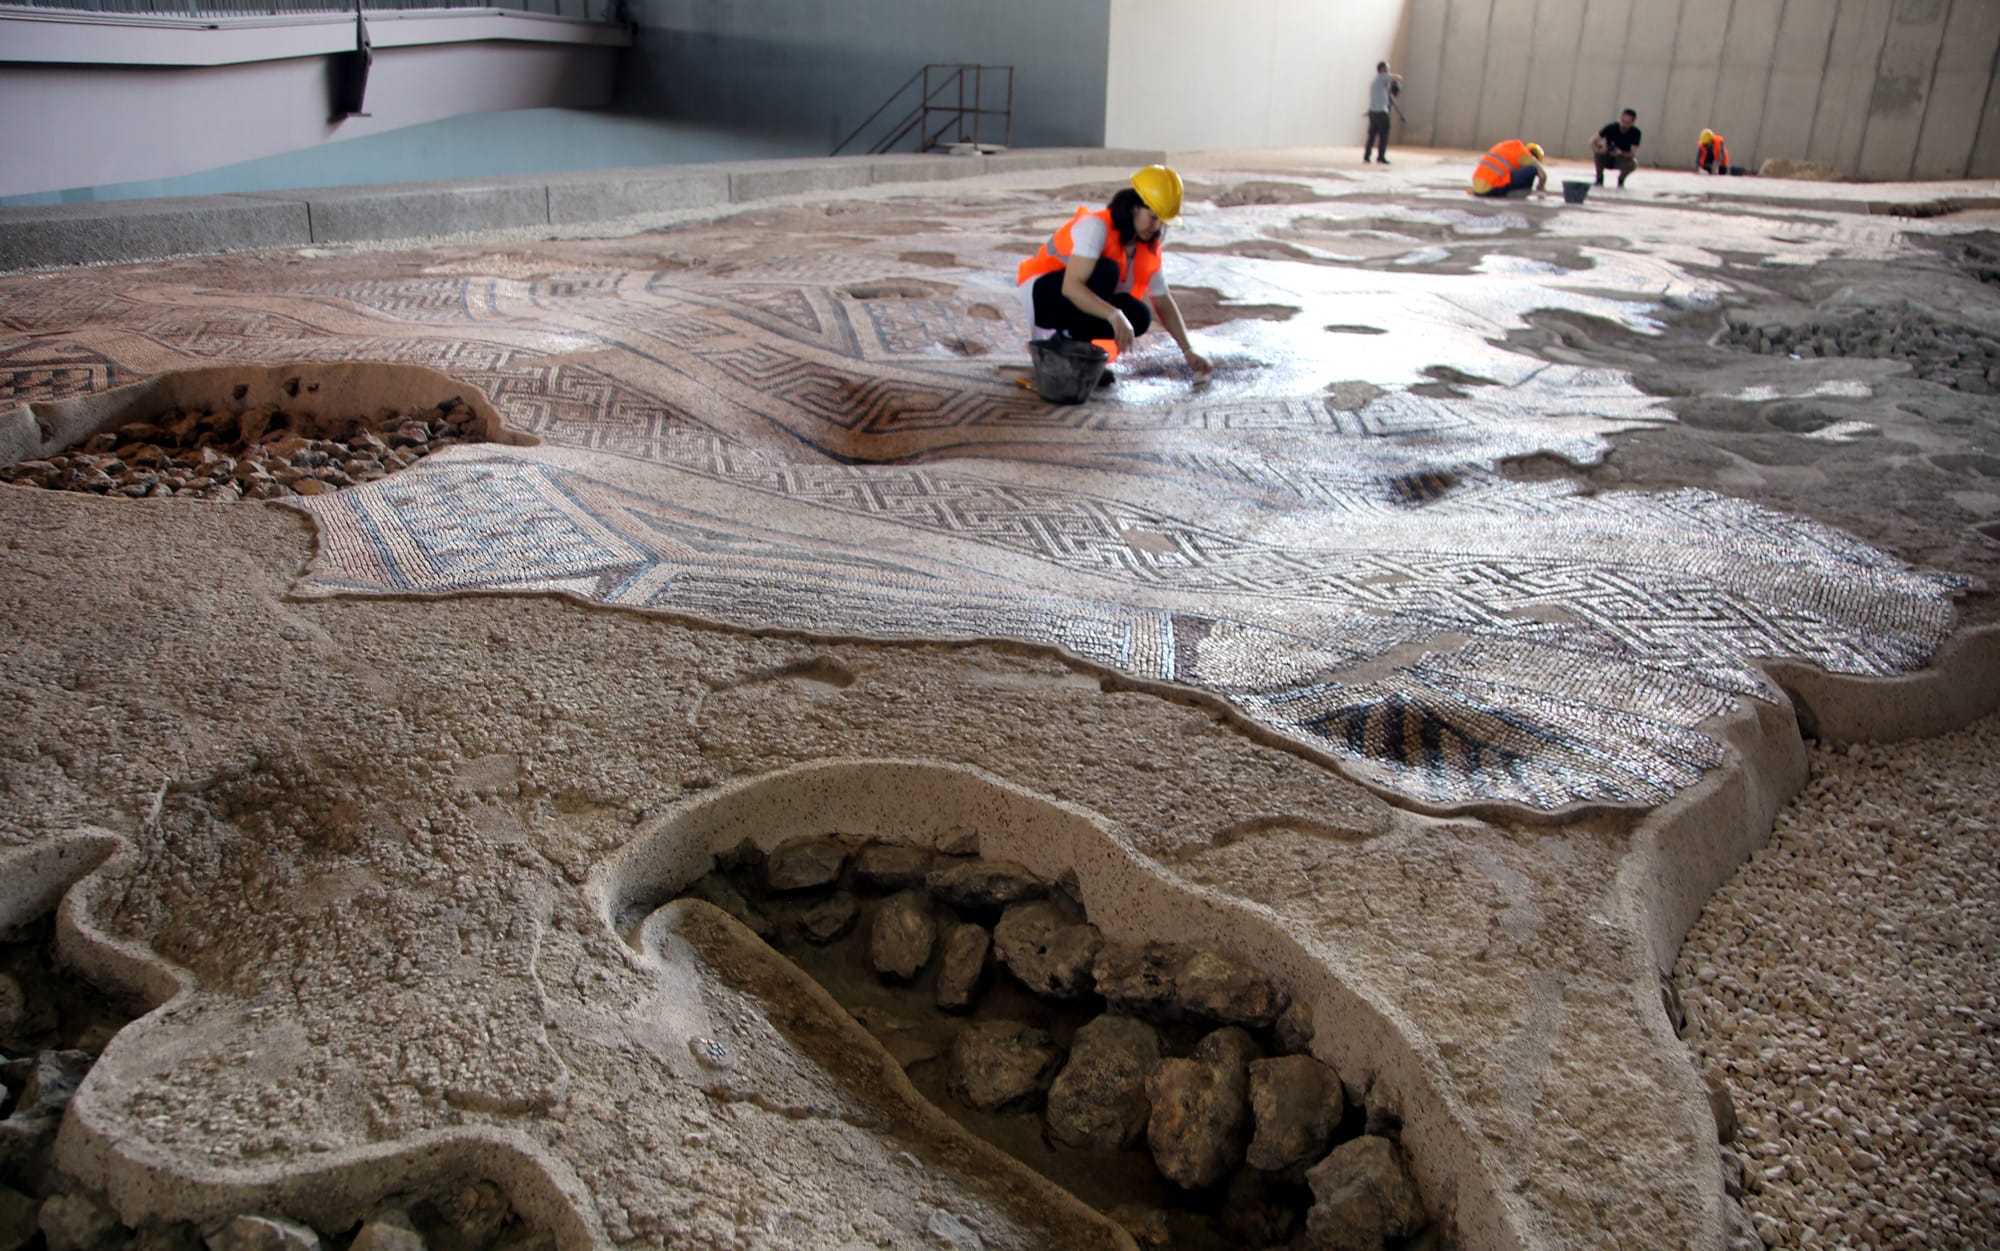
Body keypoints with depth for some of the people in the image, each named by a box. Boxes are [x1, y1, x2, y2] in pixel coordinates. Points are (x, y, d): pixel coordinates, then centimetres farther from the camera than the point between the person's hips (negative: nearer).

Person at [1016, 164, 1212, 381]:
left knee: (1139, 317, -20)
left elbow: (1164, 303, 5)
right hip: (1042, 293, -7)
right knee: (1106, 271, -32)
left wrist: (1188, 351, -2)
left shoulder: (1148, 248, -2)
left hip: (1076, 303, 7)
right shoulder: (1097, 226, -26)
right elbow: (1071, 286, -38)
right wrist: (1114, 316, -49)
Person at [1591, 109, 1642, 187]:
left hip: (1622, 159, -1)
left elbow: (1634, 154, -24)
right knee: (1598, 150, -29)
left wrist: (1621, 153, -44)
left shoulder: (1635, 133, -18)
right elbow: (1593, 142, -20)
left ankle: (1621, 180, 2)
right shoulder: (1611, 127, -18)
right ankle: (1599, 178, -9)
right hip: (1607, 159, 1)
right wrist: (1597, 149, -42)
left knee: (1633, 164, -33)